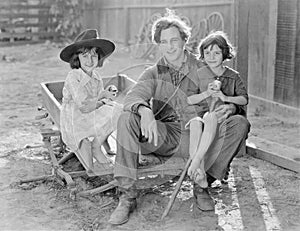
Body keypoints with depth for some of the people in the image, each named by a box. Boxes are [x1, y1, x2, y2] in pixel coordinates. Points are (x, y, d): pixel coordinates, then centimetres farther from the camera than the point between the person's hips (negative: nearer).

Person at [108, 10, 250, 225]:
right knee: (127, 119, -26)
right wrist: (145, 111, -34)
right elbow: (133, 97, -9)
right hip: (164, 134, 0)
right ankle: (127, 196, -23)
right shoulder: (153, 73, 10)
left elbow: (224, 102, 5)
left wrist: (228, 107, -22)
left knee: (240, 124, -21)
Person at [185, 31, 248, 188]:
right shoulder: (199, 74, 10)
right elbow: (189, 100, 4)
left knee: (211, 117, -38)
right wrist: (206, 93, -12)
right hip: (201, 113, 1)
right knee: (195, 122, -36)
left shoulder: (233, 76, 10)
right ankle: (199, 171, -42)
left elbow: (244, 99, 3)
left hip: (222, 116, -1)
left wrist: (225, 97, -14)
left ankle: (195, 162, -44)